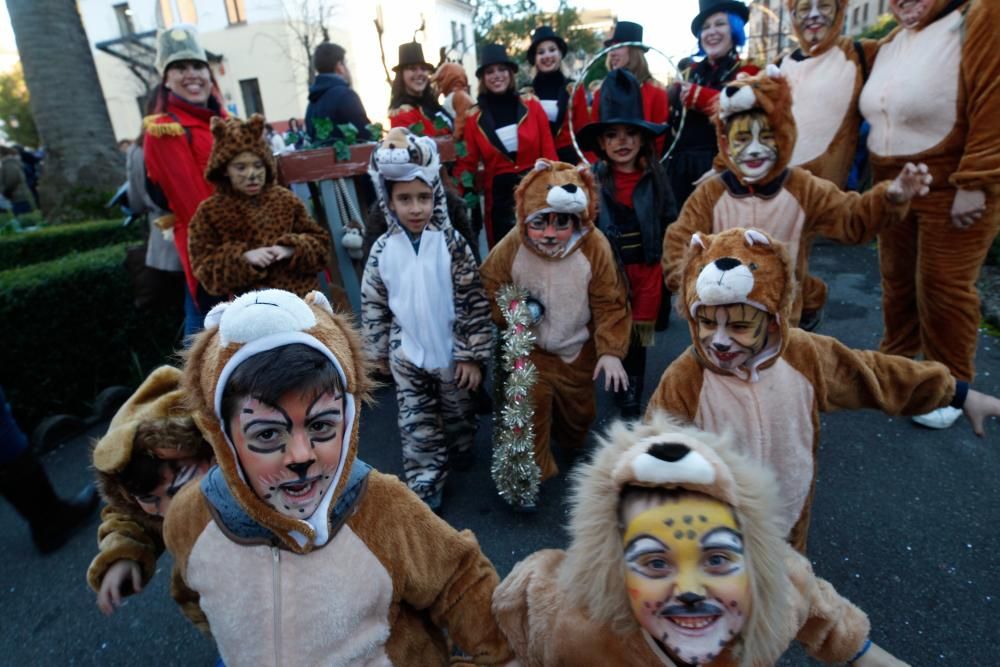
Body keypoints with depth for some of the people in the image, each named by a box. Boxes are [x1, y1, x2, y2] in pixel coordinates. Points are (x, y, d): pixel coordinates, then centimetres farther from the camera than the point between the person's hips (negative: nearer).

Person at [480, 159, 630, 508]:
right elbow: (490, 290, -4)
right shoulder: (510, 248, -23)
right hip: (528, 349, -1)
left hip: (578, 348, 2)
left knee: (579, 411, 20)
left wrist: (611, 351, -21)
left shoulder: (595, 247, -24)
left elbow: (610, 303, -15)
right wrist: (509, 311, -22)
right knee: (528, 406, -12)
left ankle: (572, 444, 56)